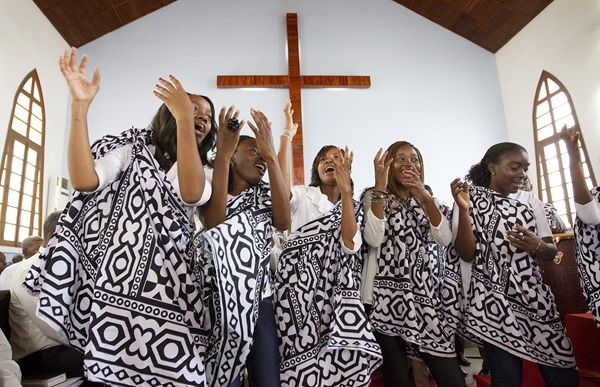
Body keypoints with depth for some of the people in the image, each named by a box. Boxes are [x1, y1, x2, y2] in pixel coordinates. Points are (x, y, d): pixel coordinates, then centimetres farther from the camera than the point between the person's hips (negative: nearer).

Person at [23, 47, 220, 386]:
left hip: (169, 288, 2)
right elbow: (84, 180, -7)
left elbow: (192, 194, -11)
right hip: (118, 280, -1)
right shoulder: (134, 147, 12)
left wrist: (184, 118, -16)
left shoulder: (201, 173, 15)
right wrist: (80, 104, -12)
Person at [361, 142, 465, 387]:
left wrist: (426, 198, -13)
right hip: (387, 294, -3)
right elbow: (373, 239, -16)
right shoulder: (374, 197, 4)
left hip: (423, 291, 4)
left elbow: (444, 239, -1)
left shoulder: (424, 200, 17)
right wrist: (380, 187, -17)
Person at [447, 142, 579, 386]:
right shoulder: (471, 200, -2)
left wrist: (536, 246, -12)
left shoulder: (530, 201, 11)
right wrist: (463, 209, -21)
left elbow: (551, 253, 11)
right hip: (493, 302, -4)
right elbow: (467, 254, -9)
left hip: (536, 299, 5)